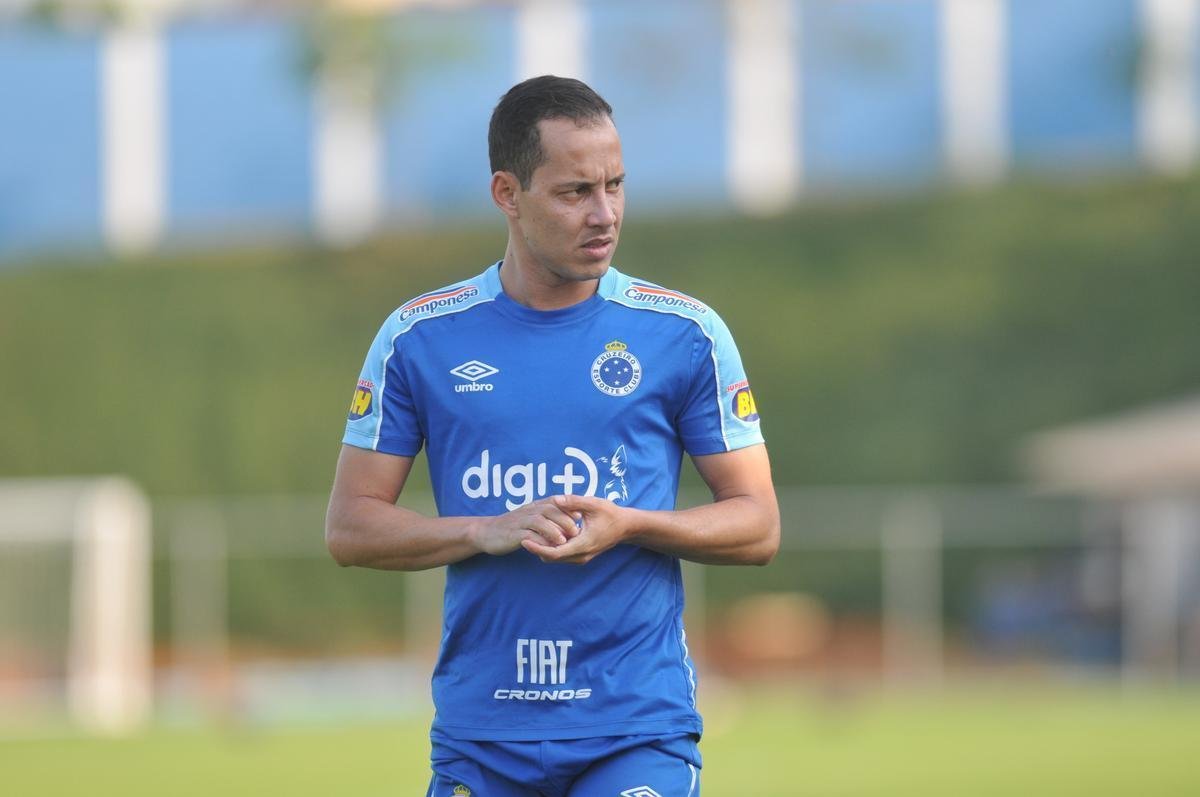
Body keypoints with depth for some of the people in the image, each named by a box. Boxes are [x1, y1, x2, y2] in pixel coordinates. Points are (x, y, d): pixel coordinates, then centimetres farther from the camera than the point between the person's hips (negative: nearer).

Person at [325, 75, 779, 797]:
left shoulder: (687, 335, 2)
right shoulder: (420, 338, 4)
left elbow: (758, 527, 4)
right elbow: (349, 527, 4)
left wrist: (630, 527, -14)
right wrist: (489, 532, -12)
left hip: (640, 731, -1)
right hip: (478, 732, 2)